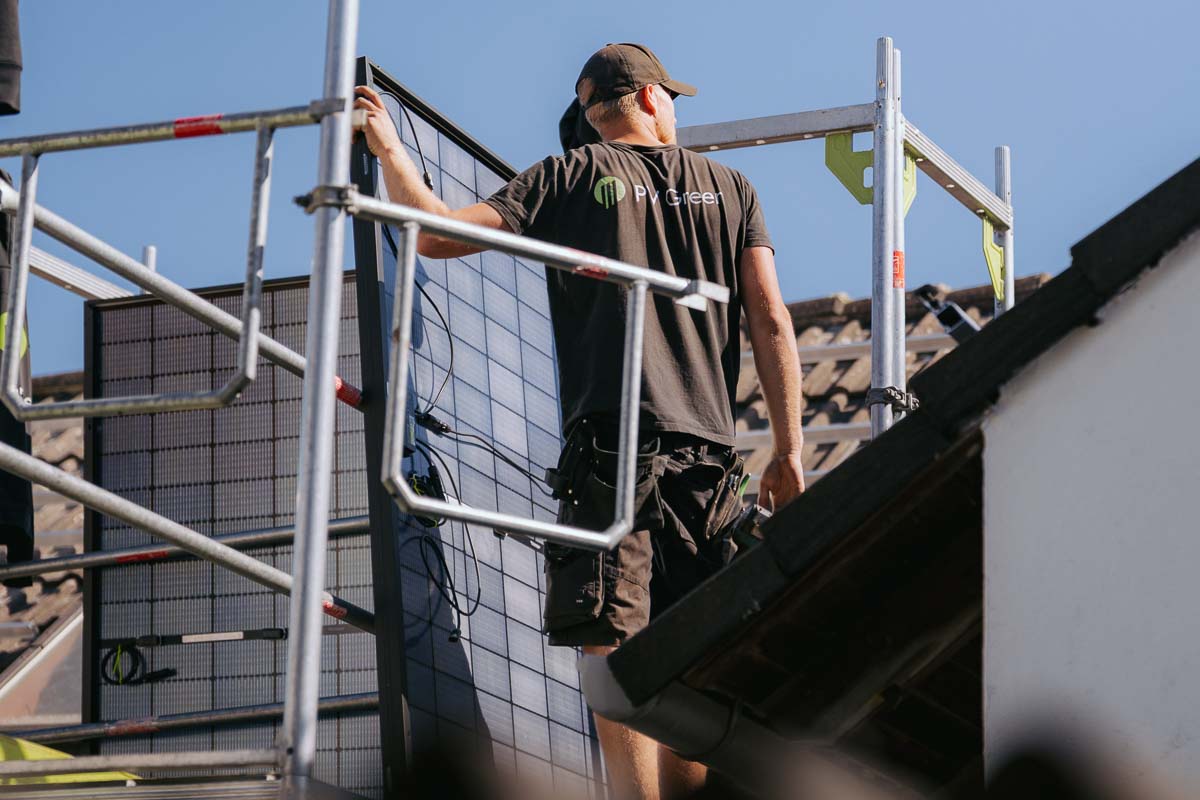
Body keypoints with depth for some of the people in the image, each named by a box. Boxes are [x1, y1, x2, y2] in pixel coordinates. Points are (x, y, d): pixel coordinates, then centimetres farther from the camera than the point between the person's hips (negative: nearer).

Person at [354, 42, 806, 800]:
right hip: (707, 448, 4)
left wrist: (389, 150, 17)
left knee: (613, 646, -11)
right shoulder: (729, 187, 16)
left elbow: (437, 233, 1)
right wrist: (790, 453, 8)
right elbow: (772, 322, 7)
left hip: (612, 440, -3)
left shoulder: (571, 176, 8)